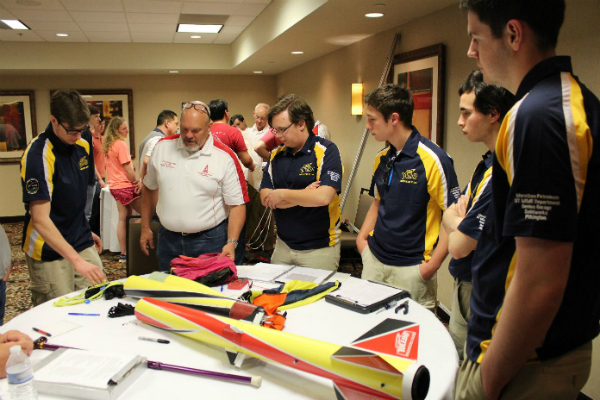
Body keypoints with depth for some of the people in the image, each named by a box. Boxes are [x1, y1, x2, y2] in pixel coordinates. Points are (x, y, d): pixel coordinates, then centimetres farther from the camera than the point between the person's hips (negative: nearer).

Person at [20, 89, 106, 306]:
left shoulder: (82, 146, 4)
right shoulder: (38, 155, -20)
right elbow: (40, 220, -25)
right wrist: (76, 260, -32)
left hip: (83, 245, 6)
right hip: (49, 252, -6)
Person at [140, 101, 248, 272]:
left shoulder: (225, 157, -9)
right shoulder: (162, 147, 2)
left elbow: (237, 205, -9)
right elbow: (149, 188, 14)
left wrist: (231, 243, -19)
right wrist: (145, 228, 14)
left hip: (209, 242, -3)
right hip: (168, 240, 3)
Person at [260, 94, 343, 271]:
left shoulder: (326, 151, -11)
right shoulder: (276, 155, 4)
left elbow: (323, 196, -25)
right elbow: (265, 198, -4)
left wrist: (283, 194, -14)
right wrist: (303, 196, -17)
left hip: (319, 249, -5)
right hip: (283, 245, 5)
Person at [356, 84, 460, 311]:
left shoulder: (433, 160, -16)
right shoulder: (382, 159, 6)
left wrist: (431, 265, -16)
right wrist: (362, 238, 8)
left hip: (411, 268, -6)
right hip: (374, 259, 7)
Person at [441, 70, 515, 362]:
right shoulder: (488, 163, 7)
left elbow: (458, 246, -22)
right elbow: (449, 217, 11)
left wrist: (457, 226, -2)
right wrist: (460, 222, -10)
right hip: (464, 285, 9)